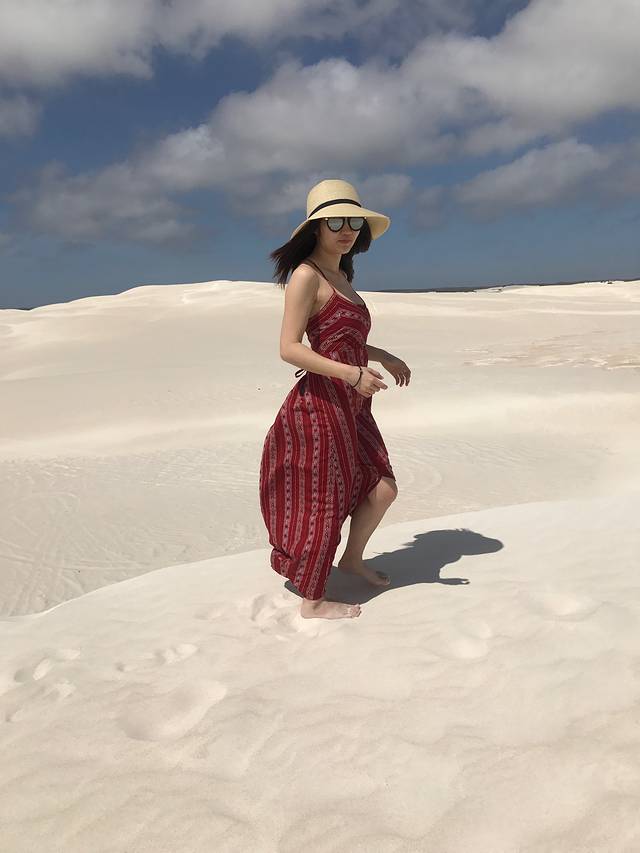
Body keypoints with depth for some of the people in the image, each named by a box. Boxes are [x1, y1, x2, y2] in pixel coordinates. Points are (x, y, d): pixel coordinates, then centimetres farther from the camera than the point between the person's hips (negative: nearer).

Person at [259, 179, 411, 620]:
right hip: (321, 404, -9)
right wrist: (352, 373, -25)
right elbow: (290, 348, -20)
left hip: (351, 405, 9)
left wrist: (383, 356, 19)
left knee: (383, 488, 14)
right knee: (322, 501, 2)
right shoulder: (307, 275, -13)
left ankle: (352, 559, 40)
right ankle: (313, 600, 20)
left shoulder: (341, 275, 15)